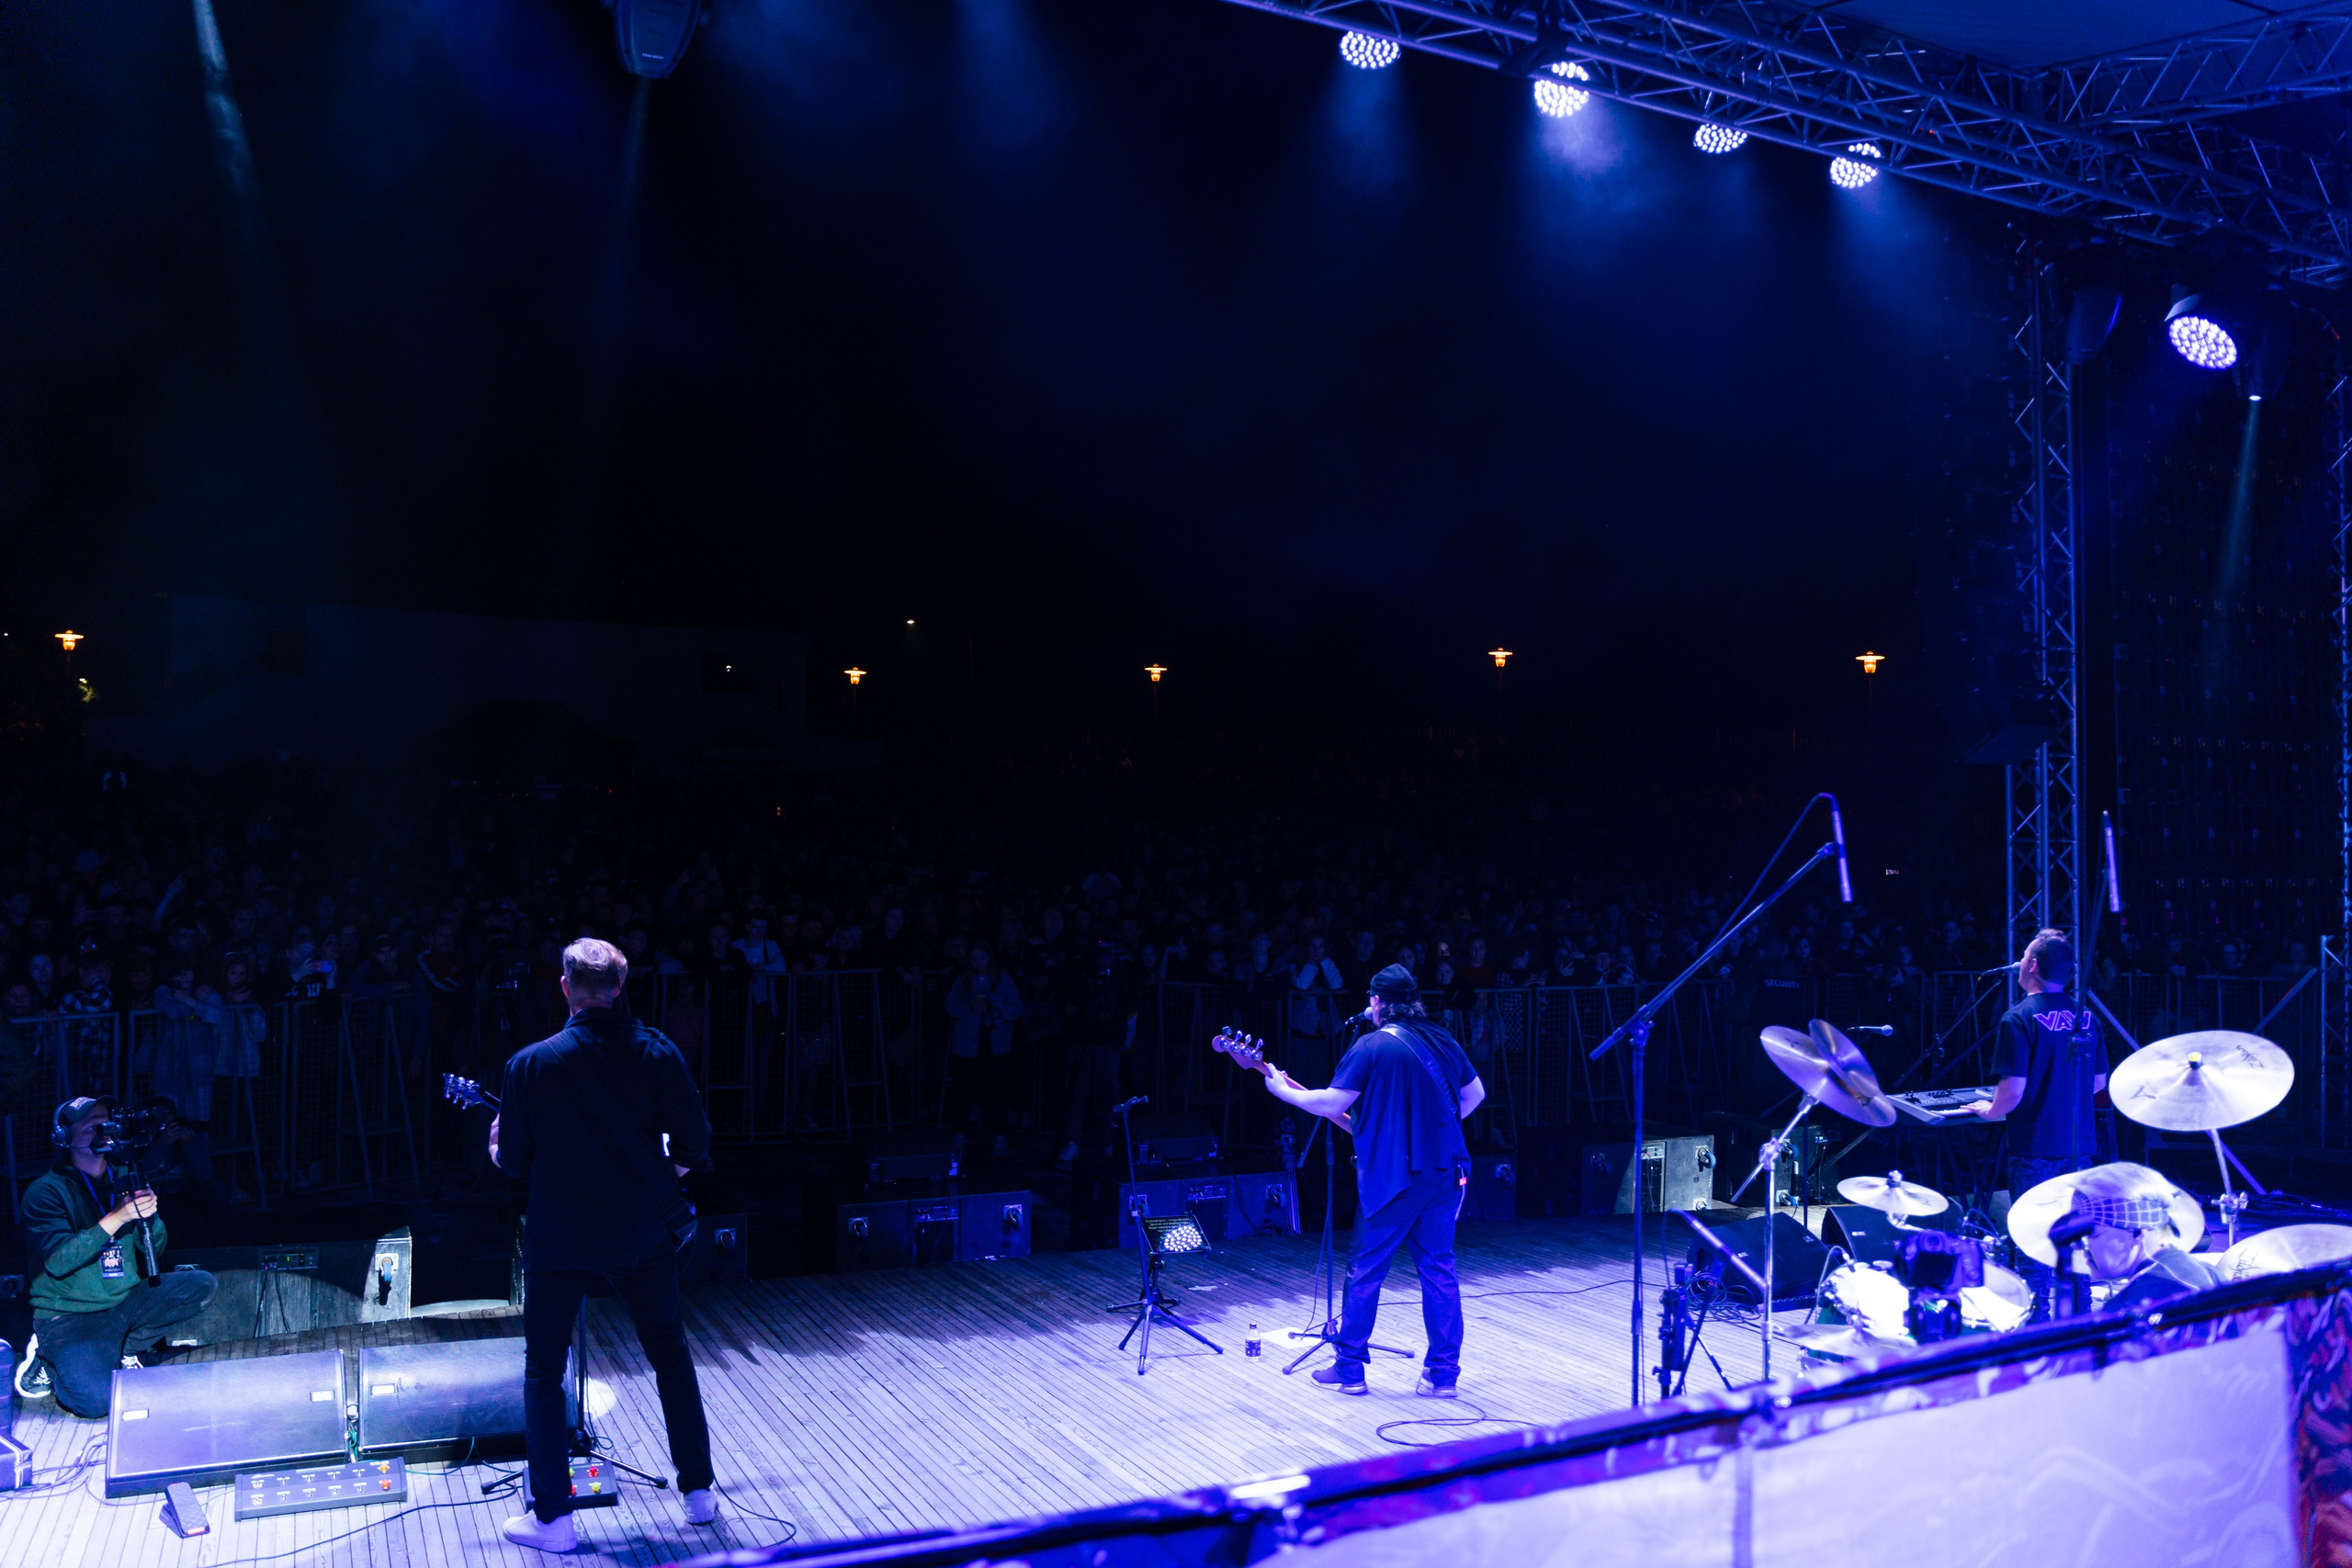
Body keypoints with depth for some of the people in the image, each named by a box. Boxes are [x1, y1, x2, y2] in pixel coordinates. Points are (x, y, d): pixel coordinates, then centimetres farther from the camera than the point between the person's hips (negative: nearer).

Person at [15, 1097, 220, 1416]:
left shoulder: (123, 1180, 8)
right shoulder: (45, 1191, -10)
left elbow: (155, 1249, 6)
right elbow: (57, 1261, -23)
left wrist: (150, 1215, -15)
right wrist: (117, 1218, -29)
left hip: (126, 1302, 6)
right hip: (69, 1315, -6)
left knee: (202, 1285, -12)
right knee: (97, 1400, -27)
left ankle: (122, 1348, 3)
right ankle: (47, 1362, 5)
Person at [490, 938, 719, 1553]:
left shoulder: (530, 1064, -12)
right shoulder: (658, 1053, -8)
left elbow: (514, 1164, -5)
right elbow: (695, 1144, -6)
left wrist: (498, 1148, 18)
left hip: (560, 1237, -2)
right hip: (643, 1231, 2)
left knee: (544, 1369, 14)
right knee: (671, 1353, 18)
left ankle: (553, 1517, 15)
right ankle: (699, 1490, 23)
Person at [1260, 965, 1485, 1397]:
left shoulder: (1371, 1047, -10)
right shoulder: (1442, 1041, 8)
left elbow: (1332, 1104, -11)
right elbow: (1475, 1093, 20)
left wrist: (1283, 1089, 1)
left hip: (1391, 1176, -5)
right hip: (1444, 1173, 5)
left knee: (1365, 1271, 7)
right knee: (1439, 1270, 10)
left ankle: (1350, 1369, 15)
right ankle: (1444, 1374, 11)